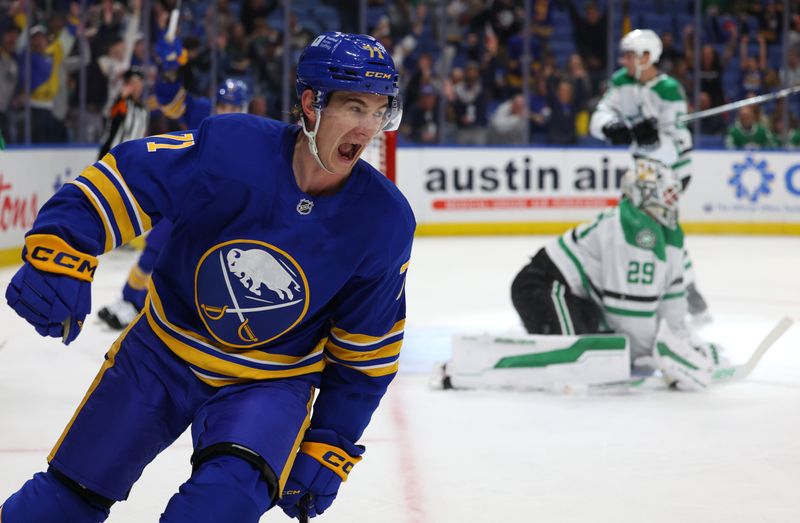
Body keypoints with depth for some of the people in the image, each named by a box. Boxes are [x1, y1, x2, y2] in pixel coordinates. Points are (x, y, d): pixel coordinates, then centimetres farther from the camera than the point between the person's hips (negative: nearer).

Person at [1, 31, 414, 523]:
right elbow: (118, 180, -22)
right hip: (162, 352, 0)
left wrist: (329, 449, -4)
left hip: (270, 382, 0)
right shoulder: (230, 147, -25)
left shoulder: (386, 222, -17)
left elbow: (365, 353, -6)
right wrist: (59, 256, -38)